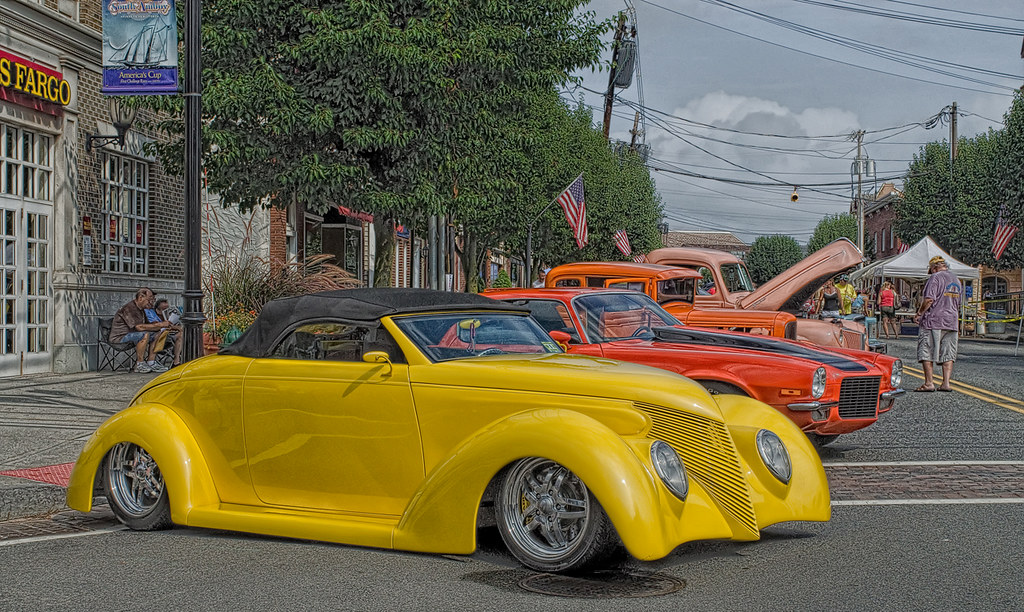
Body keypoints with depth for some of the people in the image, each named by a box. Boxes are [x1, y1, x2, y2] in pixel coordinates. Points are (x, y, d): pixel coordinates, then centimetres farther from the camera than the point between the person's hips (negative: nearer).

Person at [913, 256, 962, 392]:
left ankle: (929, 383, -5)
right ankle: (946, 383, 2)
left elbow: (929, 299, -19)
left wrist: (919, 313, -9)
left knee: (927, 353, -2)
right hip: (951, 322, 7)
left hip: (933, 321, -7)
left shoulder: (935, 278, -9)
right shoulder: (956, 280, 16)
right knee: (948, 354, 7)